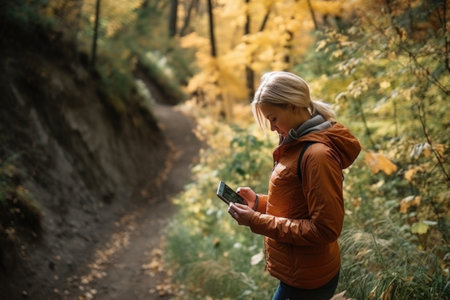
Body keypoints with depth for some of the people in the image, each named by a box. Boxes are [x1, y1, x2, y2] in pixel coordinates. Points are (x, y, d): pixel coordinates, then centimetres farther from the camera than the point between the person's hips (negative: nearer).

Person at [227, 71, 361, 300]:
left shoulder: (317, 155, -24)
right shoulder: (301, 145, 8)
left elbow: (324, 229, -24)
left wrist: (258, 222, -23)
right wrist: (259, 202, 1)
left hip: (305, 281, -9)